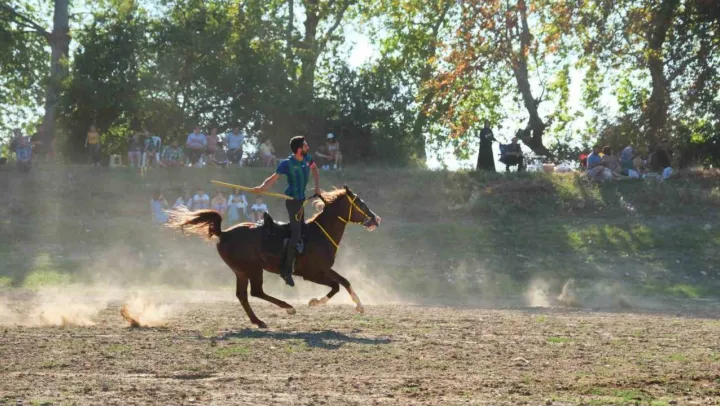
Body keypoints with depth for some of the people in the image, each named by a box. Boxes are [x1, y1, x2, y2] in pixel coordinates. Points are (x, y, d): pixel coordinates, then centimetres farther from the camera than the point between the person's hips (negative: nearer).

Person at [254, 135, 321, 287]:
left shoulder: (307, 159, -2)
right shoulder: (287, 164, -20)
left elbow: (314, 170, 18)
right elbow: (273, 178, -21)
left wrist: (317, 186, 7)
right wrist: (262, 187, -39)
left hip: (301, 199, 8)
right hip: (292, 200, -8)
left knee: (302, 229, 17)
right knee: (296, 234, -13)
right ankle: (286, 270, -10)